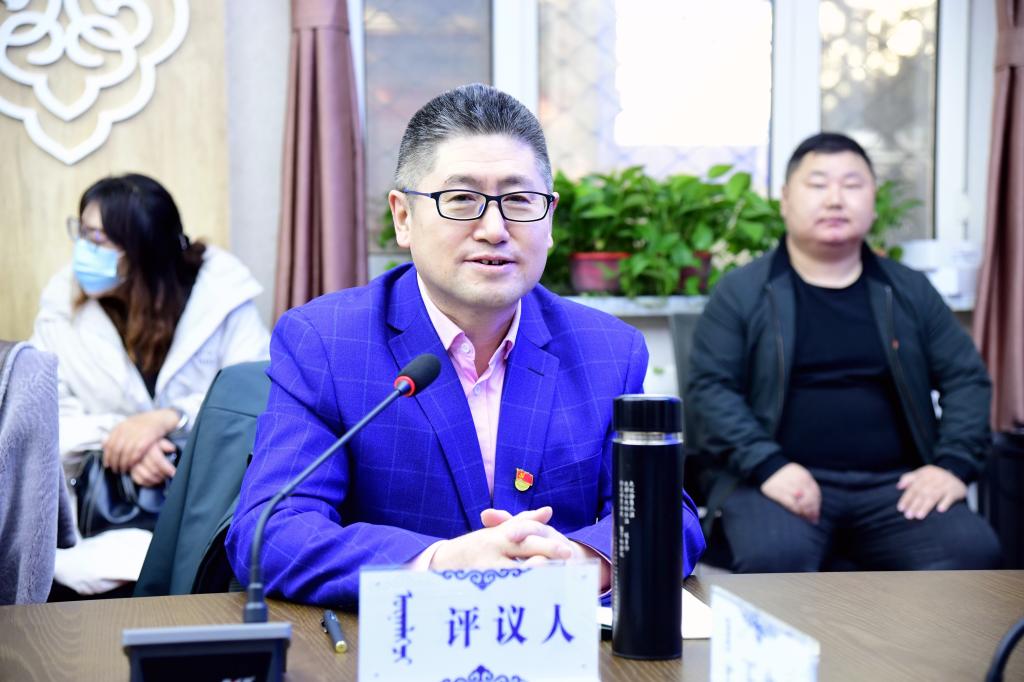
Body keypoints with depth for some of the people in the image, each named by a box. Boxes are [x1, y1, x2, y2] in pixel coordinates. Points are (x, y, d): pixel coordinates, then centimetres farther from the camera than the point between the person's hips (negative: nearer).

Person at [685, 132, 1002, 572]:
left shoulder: (910, 291, 17)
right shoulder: (742, 292, 8)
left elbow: (967, 378, 15)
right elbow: (709, 390, 0)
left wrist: (954, 463, -4)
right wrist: (768, 465, -16)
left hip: (892, 485, 3)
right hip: (788, 482, -3)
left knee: (972, 552, -26)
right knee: (773, 557, -36)